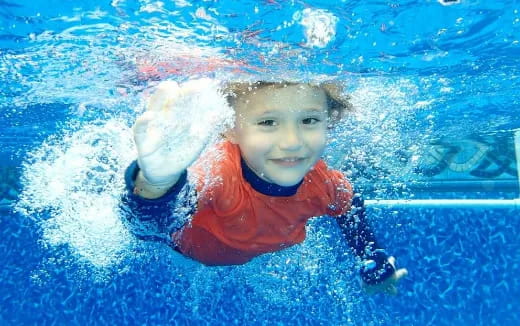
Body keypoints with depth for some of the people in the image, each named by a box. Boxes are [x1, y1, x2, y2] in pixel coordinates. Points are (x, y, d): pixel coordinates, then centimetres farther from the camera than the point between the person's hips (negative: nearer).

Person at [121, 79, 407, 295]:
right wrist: (157, 183, -85)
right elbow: (149, 224, -64)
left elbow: (351, 209, -7)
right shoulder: (217, 172, -46)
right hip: (190, 248, -3)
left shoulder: (324, 184, -31)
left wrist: (376, 265, -2)